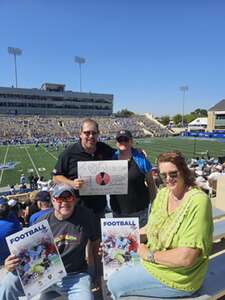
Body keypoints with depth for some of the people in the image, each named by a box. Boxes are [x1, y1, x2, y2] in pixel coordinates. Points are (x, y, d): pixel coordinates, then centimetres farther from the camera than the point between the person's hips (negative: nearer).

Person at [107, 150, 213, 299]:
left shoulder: (198, 201, -27)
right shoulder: (163, 193, -3)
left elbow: (186, 257, -30)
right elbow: (151, 226, 10)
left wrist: (149, 255, -18)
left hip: (177, 278, -7)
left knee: (115, 285, -1)